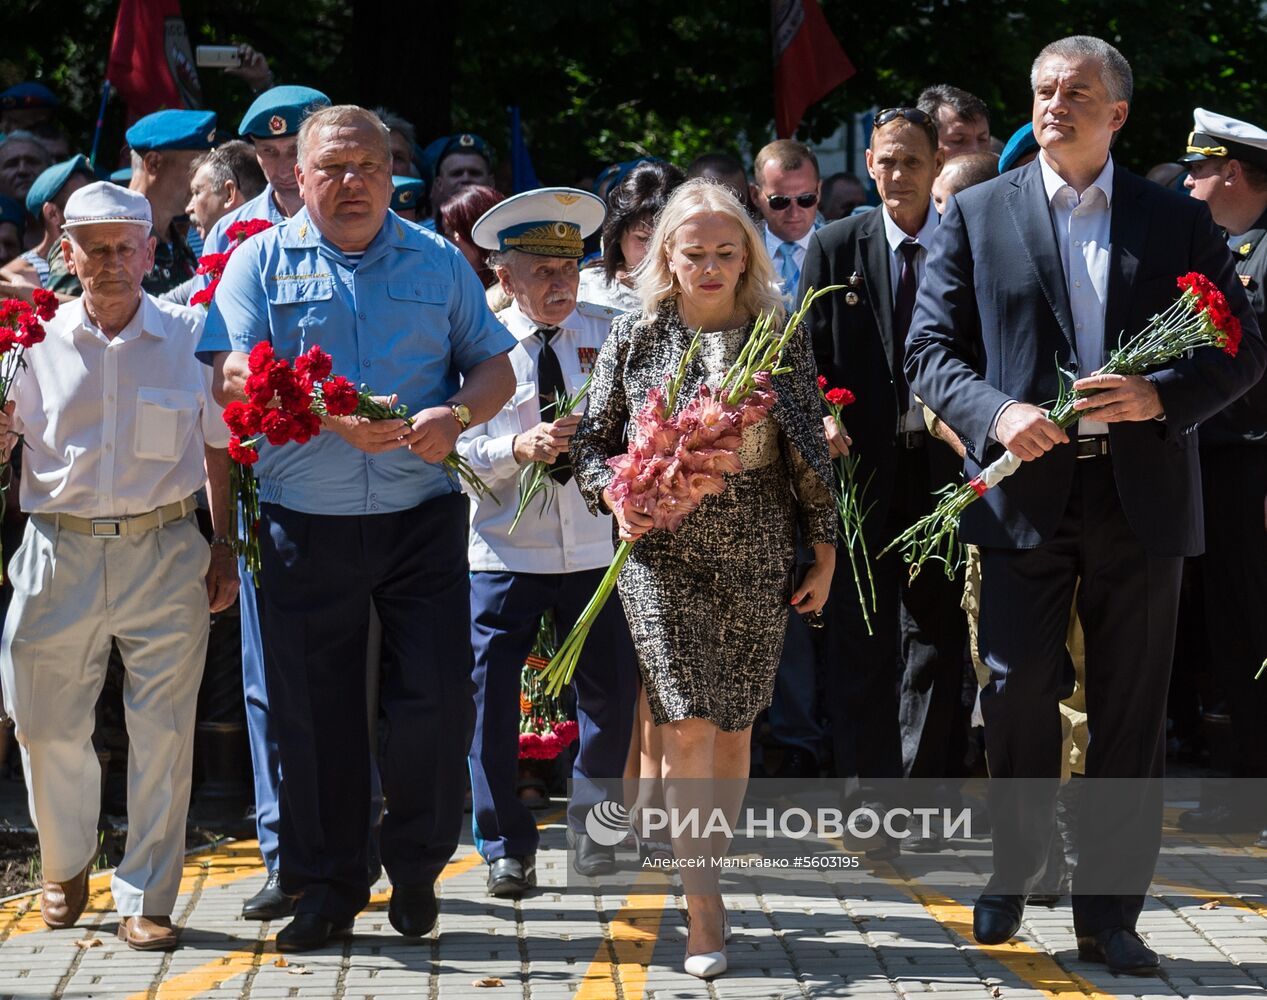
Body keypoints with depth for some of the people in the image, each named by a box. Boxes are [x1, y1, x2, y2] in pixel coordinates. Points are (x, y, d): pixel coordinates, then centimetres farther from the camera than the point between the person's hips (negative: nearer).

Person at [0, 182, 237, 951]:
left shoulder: (192, 338, 1)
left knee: (163, 730, -2)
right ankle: (66, 865, 34)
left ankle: (147, 898, 9)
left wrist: (225, 547, 7)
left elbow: (220, 449, 10)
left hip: (165, 554, -1)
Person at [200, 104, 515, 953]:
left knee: (437, 701, -2)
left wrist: (455, 415, -12)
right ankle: (328, 886, 18)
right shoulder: (261, 261, 4)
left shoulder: (439, 262, 10)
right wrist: (330, 413, -22)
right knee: (315, 711, 4)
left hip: (422, 520, 1)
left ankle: (417, 867, 20)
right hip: (306, 526, -1)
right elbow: (233, 381, -7)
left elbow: (496, 370, 11)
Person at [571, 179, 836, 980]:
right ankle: (706, 911, -8)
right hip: (663, 558, -2)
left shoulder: (782, 337, 3)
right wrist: (616, 495, -14)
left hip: (757, 561, 2)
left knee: (735, 727, 6)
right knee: (689, 727, -12)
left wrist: (823, 553, 7)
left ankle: (706, 872, 23)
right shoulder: (634, 337, 2)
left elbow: (812, 454, 7)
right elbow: (593, 441, 6)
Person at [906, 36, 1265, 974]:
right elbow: (931, 348, 3)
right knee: (1017, 693, 0)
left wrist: (1163, 394, -14)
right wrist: (995, 413, -16)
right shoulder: (978, 214, 6)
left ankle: (1110, 912, 15)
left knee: (1131, 713, 5)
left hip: (1140, 497, 1)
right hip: (1026, 491, -1)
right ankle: (1011, 874, 23)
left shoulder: (1179, 220, 7)